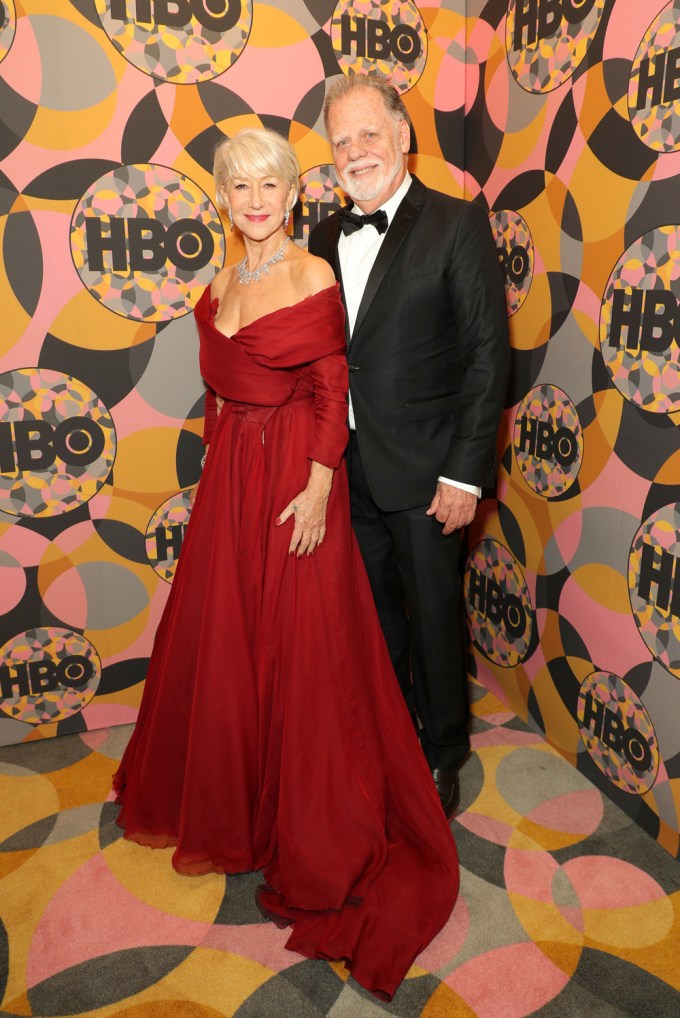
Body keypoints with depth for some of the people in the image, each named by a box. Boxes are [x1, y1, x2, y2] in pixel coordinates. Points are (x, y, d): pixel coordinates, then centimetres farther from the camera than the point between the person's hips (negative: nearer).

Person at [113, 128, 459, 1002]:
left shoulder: (314, 276, -8)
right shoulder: (222, 284, 11)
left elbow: (333, 392, -11)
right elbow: (220, 390, 14)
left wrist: (318, 489, -18)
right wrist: (222, 463, 15)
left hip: (295, 476, -7)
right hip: (230, 471, 7)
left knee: (303, 644, 2)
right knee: (223, 631, 15)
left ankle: (315, 827, 24)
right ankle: (231, 792, 40)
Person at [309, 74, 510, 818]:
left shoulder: (456, 224, -8)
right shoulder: (327, 236, 9)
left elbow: (488, 353, -11)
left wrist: (465, 474, -16)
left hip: (422, 470, -5)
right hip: (348, 468, 6)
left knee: (433, 614, 9)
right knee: (375, 607, 19)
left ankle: (442, 754, 33)